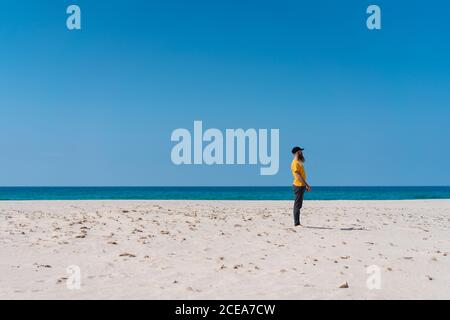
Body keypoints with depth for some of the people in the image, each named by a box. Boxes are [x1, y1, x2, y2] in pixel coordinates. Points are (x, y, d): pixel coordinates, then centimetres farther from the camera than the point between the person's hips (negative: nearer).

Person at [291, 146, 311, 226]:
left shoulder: (298, 162, 16)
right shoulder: (295, 163, -16)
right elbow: (298, 176, -23)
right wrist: (307, 185, -24)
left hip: (301, 185, 10)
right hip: (299, 186, -10)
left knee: (298, 205, 12)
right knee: (298, 205, -7)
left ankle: (297, 222, 16)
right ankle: (296, 223, -5)